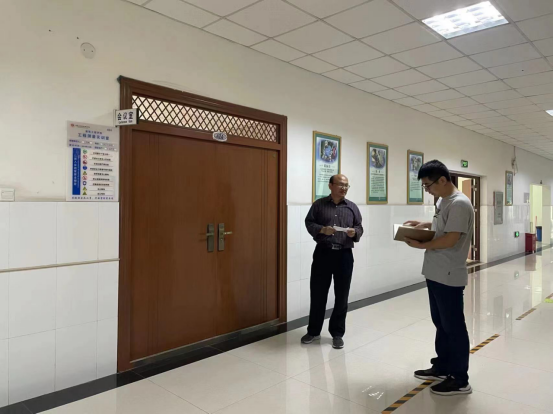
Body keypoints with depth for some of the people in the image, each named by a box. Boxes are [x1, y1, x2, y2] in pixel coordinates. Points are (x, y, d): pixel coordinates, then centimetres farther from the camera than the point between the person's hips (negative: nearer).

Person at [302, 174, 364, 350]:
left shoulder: (352, 207, 9)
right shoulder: (319, 204, 4)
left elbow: (360, 228, 10)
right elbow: (309, 222, 2)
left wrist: (354, 233, -13)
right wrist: (322, 230, -17)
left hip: (344, 255, 1)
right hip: (323, 253, -1)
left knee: (342, 296, 6)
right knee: (318, 293, 6)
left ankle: (337, 333, 21)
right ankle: (313, 331, 23)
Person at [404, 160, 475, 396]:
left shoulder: (459, 203, -19)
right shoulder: (443, 201, 11)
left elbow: (450, 239, -23)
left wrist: (421, 245, -15)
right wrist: (425, 225, 12)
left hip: (449, 277, -10)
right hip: (436, 274, 10)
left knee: (454, 327, 3)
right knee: (440, 323, 19)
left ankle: (460, 380, 17)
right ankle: (442, 367, 34)